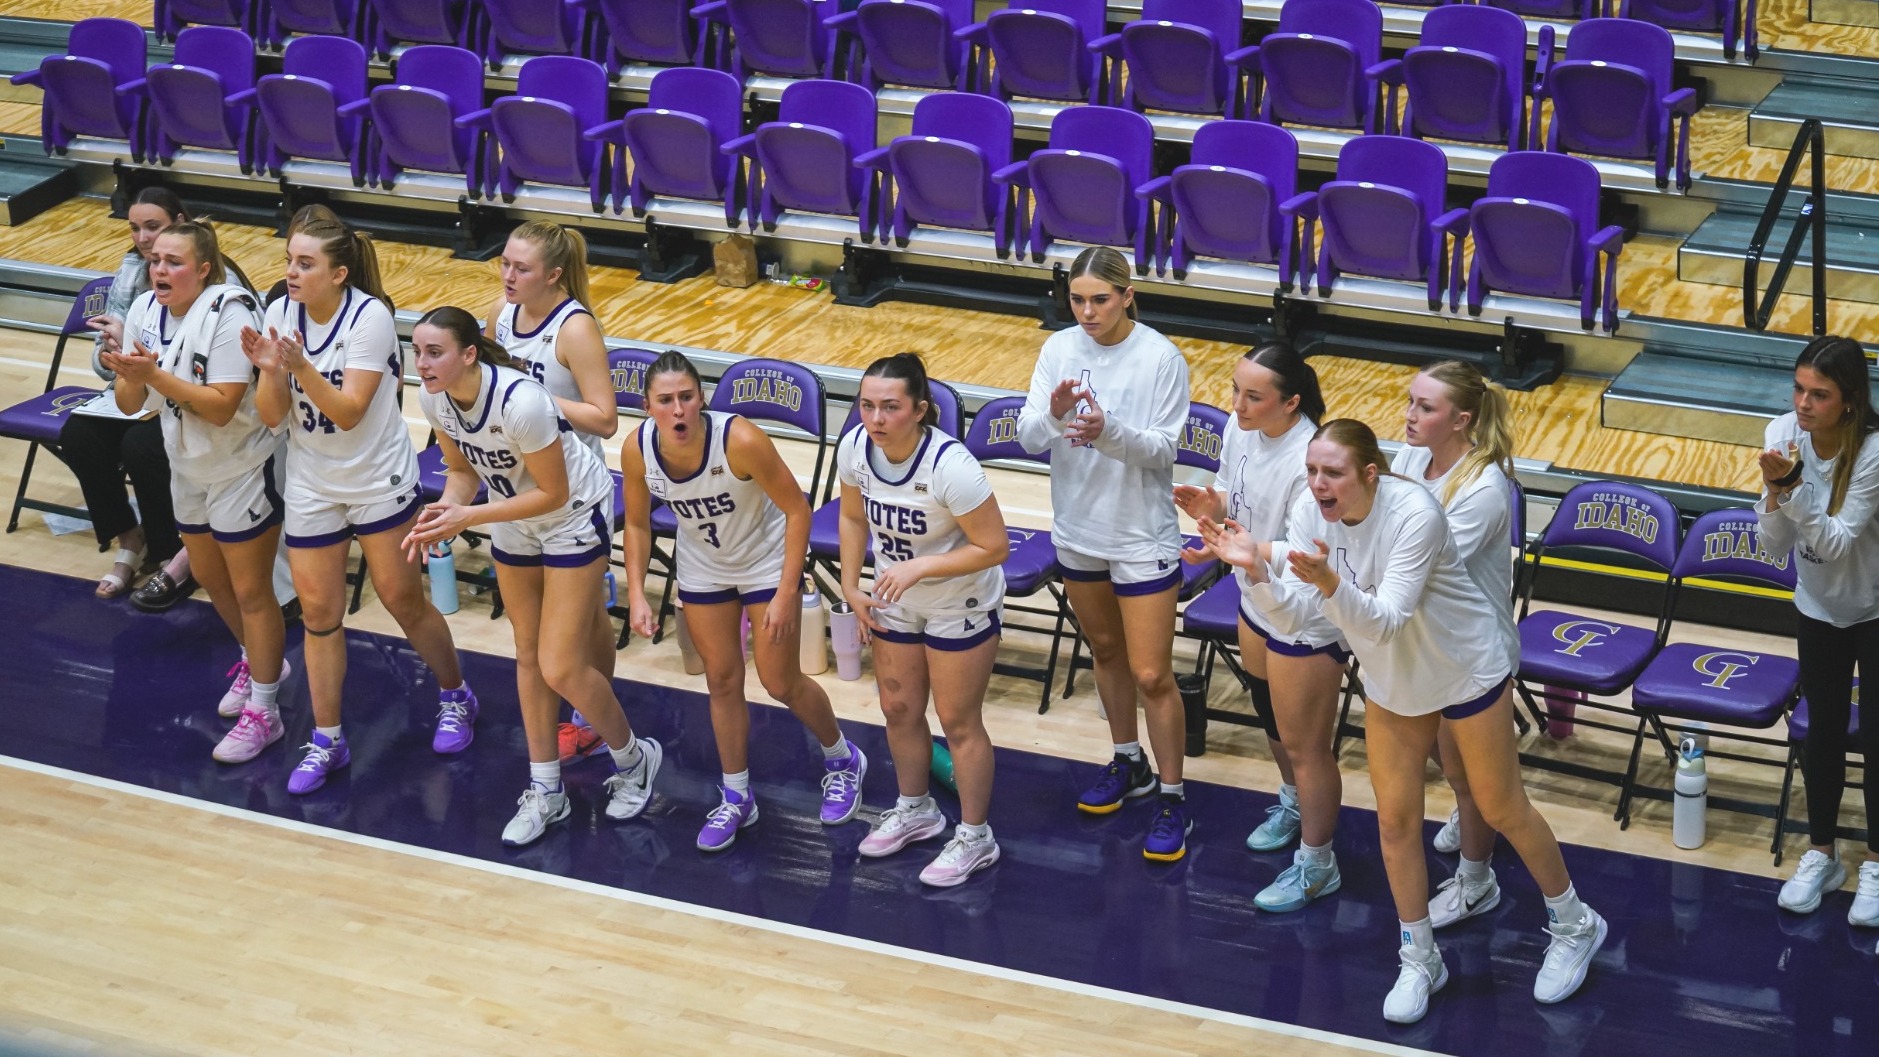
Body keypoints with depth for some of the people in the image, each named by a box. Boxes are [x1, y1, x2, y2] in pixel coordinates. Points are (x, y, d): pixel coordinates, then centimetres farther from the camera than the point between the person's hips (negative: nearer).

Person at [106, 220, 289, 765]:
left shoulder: (230, 314, -25)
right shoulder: (144, 312, -5)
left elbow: (222, 406, -29)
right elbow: (131, 405, -3)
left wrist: (155, 375, -34)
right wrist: (128, 375, -25)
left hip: (243, 469, -7)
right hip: (188, 468, 7)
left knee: (250, 590, 2)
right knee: (210, 577, 22)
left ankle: (262, 711, 14)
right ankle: (260, 660, 46)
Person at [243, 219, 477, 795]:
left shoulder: (369, 316, -20)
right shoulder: (280, 314, -6)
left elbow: (348, 411, -23)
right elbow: (272, 415, -6)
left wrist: (301, 366, -36)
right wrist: (269, 369, -26)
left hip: (380, 482, -4)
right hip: (311, 487, 4)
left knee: (402, 599, 6)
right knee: (318, 613, 7)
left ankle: (455, 698, 30)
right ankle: (326, 741, 18)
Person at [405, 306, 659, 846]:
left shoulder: (519, 402, -36)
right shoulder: (433, 398, -14)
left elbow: (552, 493, -25)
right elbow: (461, 469, 2)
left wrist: (469, 516, -28)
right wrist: (444, 514, -18)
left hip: (576, 514, -7)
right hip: (514, 518, 7)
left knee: (561, 668, -6)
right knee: (528, 655, 14)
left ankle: (633, 758, 20)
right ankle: (546, 791, 27)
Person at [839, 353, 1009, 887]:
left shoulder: (950, 466, -35)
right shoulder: (855, 448, -17)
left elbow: (993, 548, -27)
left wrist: (920, 566, -33)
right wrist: (851, 586, 1)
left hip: (960, 608, -6)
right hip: (894, 602, 6)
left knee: (958, 722, 6)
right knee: (899, 709, 20)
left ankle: (975, 837, 26)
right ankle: (915, 810, 45)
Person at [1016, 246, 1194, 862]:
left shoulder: (1161, 359, -17)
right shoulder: (1060, 350, -4)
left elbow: (1162, 448, -18)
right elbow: (1028, 438, -10)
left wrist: (1108, 432, -36)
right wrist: (1053, 415, -33)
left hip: (1142, 535, -5)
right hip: (1077, 530, 5)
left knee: (1150, 674, -3)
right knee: (1105, 651, 22)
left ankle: (1173, 800, 10)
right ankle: (1128, 764, 41)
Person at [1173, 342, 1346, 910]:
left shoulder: (1310, 463, -33)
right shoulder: (1241, 428, -9)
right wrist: (1212, 506, -15)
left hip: (1305, 623, -8)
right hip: (1257, 603, 8)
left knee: (1304, 745, 8)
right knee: (1271, 716, 29)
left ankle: (1316, 867, 27)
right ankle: (1294, 804, 57)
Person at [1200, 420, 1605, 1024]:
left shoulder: (1415, 515, -34)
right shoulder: (1314, 511, -16)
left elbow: (1386, 621, -39)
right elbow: (1293, 600, -11)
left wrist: (1330, 583, -55)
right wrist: (1255, 566, -30)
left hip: (1467, 673, -5)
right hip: (1389, 682, 6)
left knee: (1502, 811, 10)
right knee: (1395, 820, 9)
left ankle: (1575, 927, 34)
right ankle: (1419, 961, 27)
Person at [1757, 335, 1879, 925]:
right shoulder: (1783, 435, -17)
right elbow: (1775, 546, -14)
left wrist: (1793, 487, -40)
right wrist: (1775, 491, -33)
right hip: (1819, 609, 3)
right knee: (1823, 733, 12)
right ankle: (1820, 856, 29)